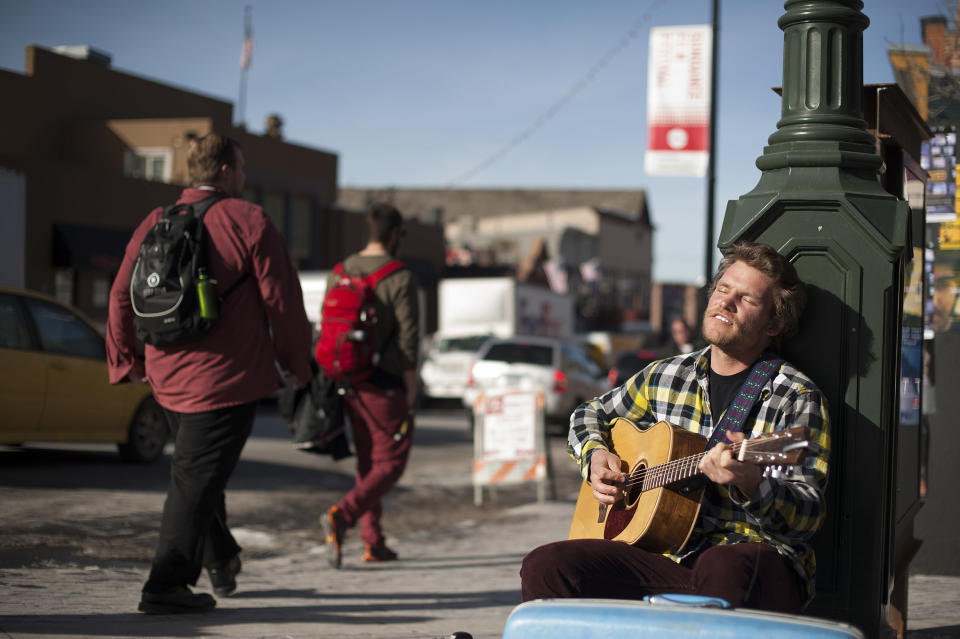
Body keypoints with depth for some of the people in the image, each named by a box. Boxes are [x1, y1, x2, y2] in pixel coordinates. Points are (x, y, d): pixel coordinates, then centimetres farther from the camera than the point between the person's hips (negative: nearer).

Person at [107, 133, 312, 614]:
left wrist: (125, 362, 17)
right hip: (225, 377, -6)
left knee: (197, 469, 23)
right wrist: (296, 361, 4)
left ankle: (221, 561, 37)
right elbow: (282, 299, -9)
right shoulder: (249, 222, -8)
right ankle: (165, 587, -7)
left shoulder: (154, 224, 7)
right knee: (195, 479, -4)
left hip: (168, 375, 6)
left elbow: (122, 297, 7)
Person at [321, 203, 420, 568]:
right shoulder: (399, 279, -12)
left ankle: (373, 543, 16)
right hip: (385, 386, -6)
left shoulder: (339, 275, 7)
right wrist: (411, 392, -5)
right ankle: (342, 516, -21)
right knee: (390, 463, 0)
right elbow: (408, 341, -14)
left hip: (350, 383, 7)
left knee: (368, 462, 16)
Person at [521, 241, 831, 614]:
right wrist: (596, 455, 12)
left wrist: (749, 484, -30)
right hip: (665, 555, 4)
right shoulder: (665, 377, 16)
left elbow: (807, 515, -9)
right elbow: (590, 415, 34)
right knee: (544, 567, -20)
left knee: (724, 569, -42)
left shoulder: (796, 397, 0)